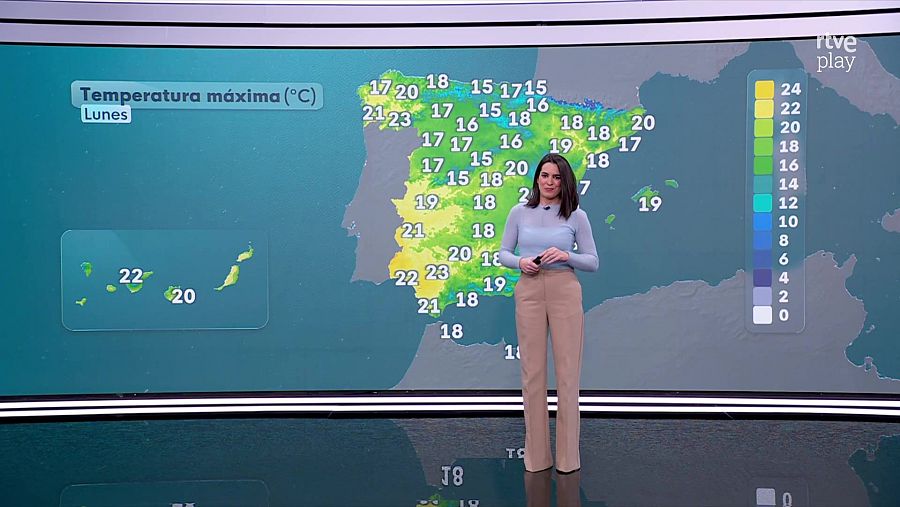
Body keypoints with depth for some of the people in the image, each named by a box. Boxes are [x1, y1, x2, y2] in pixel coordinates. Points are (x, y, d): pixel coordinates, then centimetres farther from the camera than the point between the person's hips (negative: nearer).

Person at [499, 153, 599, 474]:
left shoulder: (577, 216, 4)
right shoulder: (519, 213, 7)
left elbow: (593, 262, 5)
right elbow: (503, 253, 10)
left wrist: (566, 256, -13)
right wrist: (520, 262, -11)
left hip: (565, 292, -1)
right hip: (529, 292, 1)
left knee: (567, 372, 0)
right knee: (532, 371, 3)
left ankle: (568, 455, 12)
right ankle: (536, 454, 15)